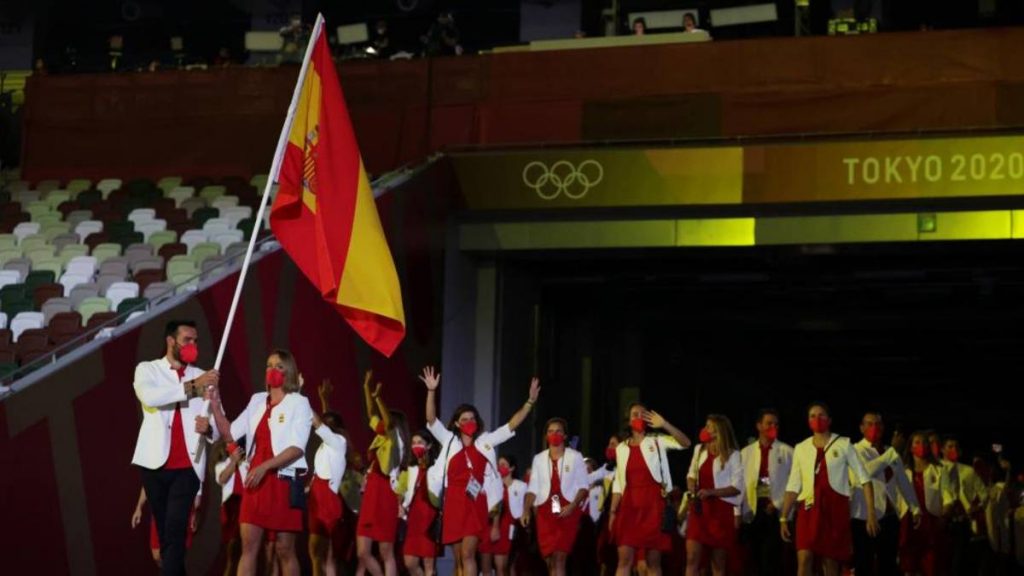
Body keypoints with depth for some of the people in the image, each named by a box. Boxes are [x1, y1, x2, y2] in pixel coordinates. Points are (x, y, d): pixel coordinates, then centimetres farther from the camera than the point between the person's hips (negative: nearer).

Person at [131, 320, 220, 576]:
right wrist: (191, 386, -20)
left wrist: (208, 428, -16)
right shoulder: (148, 370, 7)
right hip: (155, 464, 0)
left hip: (188, 466, 0)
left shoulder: (204, 378, 12)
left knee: (175, 531, -13)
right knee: (165, 532, 6)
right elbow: (149, 396, -17)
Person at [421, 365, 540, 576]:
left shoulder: (486, 441, 11)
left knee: (468, 554, -13)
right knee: (459, 558, 6)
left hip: (476, 504, -1)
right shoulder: (449, 440, 10)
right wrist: (432, 391, -14)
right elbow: (431, 420, -1)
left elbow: (512, 424, 8)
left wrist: (530, 401, -2)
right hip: (454, 503, 1)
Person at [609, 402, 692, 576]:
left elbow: (686, 443, -11)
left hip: (654, 504, -2)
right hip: (629, 505, 2)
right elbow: (618, 483, 14)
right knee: (624, 559, -4)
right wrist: (612, 511, 7)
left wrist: (664, 425, -21)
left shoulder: (658, 441, 5)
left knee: (653, 561, -1)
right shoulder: (621, 448, 14)